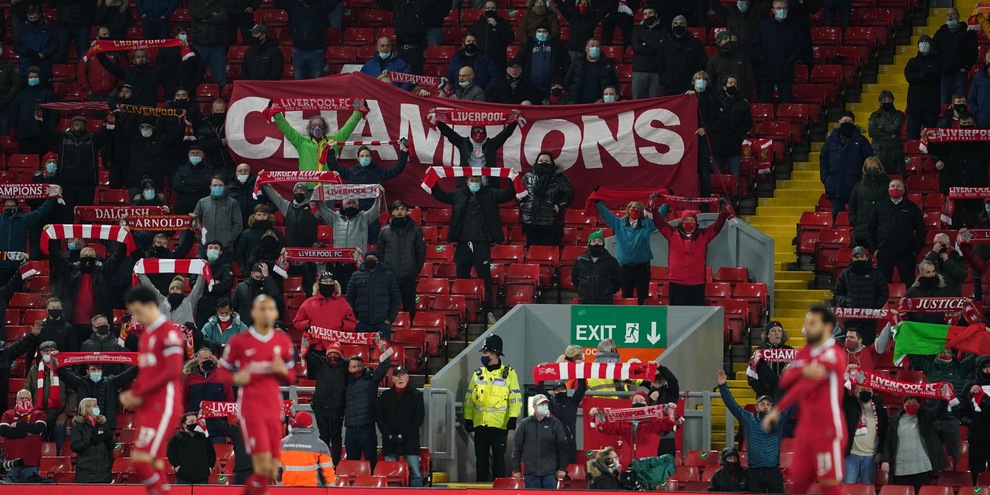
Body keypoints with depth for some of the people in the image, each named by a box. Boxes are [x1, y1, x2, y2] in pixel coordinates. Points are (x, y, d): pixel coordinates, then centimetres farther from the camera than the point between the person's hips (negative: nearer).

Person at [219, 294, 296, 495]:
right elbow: (222, 371, 6)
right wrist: (236, 378, -14)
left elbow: (291, 377, 15)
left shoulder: (284, 341, 8)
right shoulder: (239, 342, -3)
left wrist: (283, 371, -7)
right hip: (250, 408, -5)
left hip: (274, 408, 5)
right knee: (263, 462, -17)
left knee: (272, 469, 5)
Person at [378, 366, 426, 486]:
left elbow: (419, 419, 0)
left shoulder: (416, 395, 5)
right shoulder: (385, 396, 12)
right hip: (390, 442, 2)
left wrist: (402, 435, -8)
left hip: (410, 441, -2)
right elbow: (380, 419, 8)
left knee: (415, 474, -9)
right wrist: (390, 436, -7)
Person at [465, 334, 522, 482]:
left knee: (498, 457, 0)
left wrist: (513, 418, -14)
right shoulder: (477, 374, 12)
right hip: (480, 424, 4)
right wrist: (468, 418, 6)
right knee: (481, 457, 6)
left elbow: (515, 398, -4)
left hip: (499, 424, -4)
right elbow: (469, 398, 13)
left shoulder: (509, 374, 0)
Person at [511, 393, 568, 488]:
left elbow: (562, 447, 4)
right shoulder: (525, 424, 5)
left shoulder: (555, 423, 3)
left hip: (550, 472, -1)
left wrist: (562, 469, 0)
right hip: (531, 473, 1)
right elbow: (517, 447, 8)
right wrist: (516, 469, 5)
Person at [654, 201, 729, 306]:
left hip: (697, 285, 1)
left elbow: (717, 226, 2)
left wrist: (723, 212, -12)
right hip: (677, 283, -1)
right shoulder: (673, 234, 6)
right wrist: (654, 208, -11)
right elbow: (659, 222, 1)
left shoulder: (703, 235, 8)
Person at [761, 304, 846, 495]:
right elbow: (785, 381, -1)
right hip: (807, 429, 8)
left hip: (828, 431, -8)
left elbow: (806, 386, -25)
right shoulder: (804, 354, 13)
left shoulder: (832, 355, -14)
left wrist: (777, 410, -25)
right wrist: (804, 372, -19)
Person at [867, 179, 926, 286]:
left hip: (906, 255, -1)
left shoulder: (912, 208, 7)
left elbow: (921, 230, 9)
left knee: (908, 285, -2)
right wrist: (874, 248, 5)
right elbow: (870, 228, 13)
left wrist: (916, 250, 2)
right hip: (884, 255, 1)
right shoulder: (880, 207, 9)